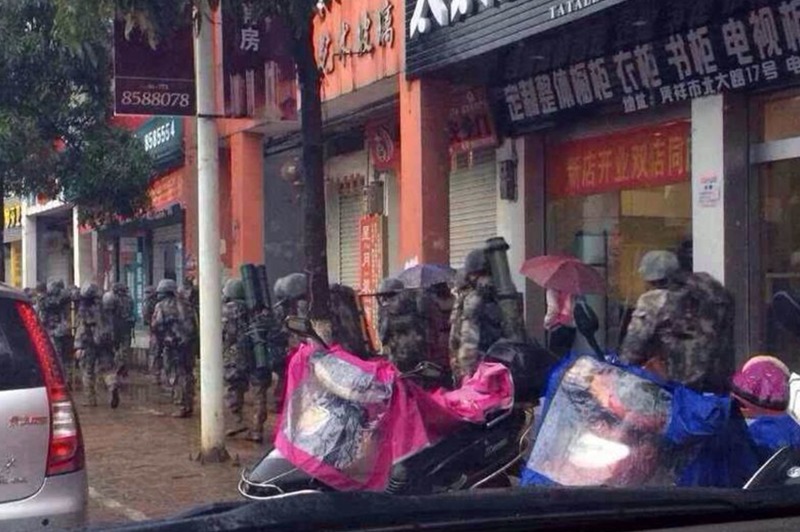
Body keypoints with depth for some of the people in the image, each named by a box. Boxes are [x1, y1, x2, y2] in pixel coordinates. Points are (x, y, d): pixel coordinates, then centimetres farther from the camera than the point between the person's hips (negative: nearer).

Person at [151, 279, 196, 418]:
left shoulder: (161, 306, -4)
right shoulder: (182, 305, 13)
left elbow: (156, 326, -11)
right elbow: (192, 322, 14)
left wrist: (160, 341, 1)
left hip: (171, 345, -5)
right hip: (186, 343, 5)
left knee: (176, 376, -3)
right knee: (187, 374, 12)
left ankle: (182, 407, -6)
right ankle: (189, 405, 16)